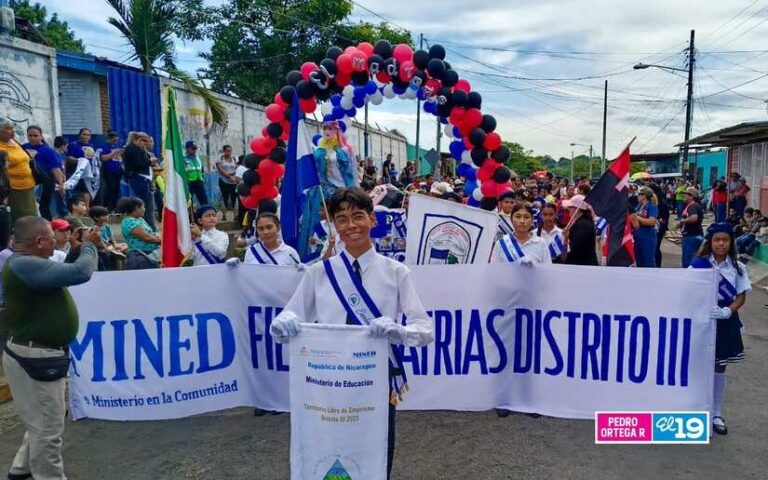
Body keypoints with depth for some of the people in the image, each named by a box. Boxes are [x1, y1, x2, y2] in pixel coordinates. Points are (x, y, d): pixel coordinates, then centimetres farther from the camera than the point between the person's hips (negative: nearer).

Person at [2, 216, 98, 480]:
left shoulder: (25, 262, 9)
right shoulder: (25, 265, -25)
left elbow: (61, 274, 22)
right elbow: (80, 273, -31)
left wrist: (76, 251, 6)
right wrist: (88, 246, -13)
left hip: (41, 354, 11)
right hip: (35, 359, -11)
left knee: (43, 422, 26)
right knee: (48, 428, 1)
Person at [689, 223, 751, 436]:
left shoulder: (738, 268, -1)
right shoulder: (698, 265, -7)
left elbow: (741, 297, -1)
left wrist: (727, 311, -18)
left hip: (726, 322, 2)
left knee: (719, 368, 12)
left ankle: (716, 414, 24)